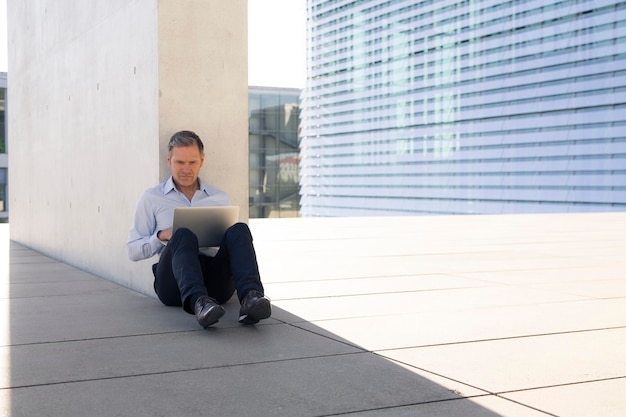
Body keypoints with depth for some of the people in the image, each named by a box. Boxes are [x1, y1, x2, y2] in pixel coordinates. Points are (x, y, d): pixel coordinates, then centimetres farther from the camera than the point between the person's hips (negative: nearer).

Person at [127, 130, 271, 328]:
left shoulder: (220, 198, 24)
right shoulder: (151, 198, 17)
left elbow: (234, 242, 24)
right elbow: (133, 251, 14)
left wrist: (219, 237, 0)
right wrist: (162, 236, -5)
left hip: (215, 281, 2)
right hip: (174, 280, -2)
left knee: (239, 229, -26)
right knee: (183, 235, -33)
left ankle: (250, 297, -49)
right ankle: (198, 302, -59)